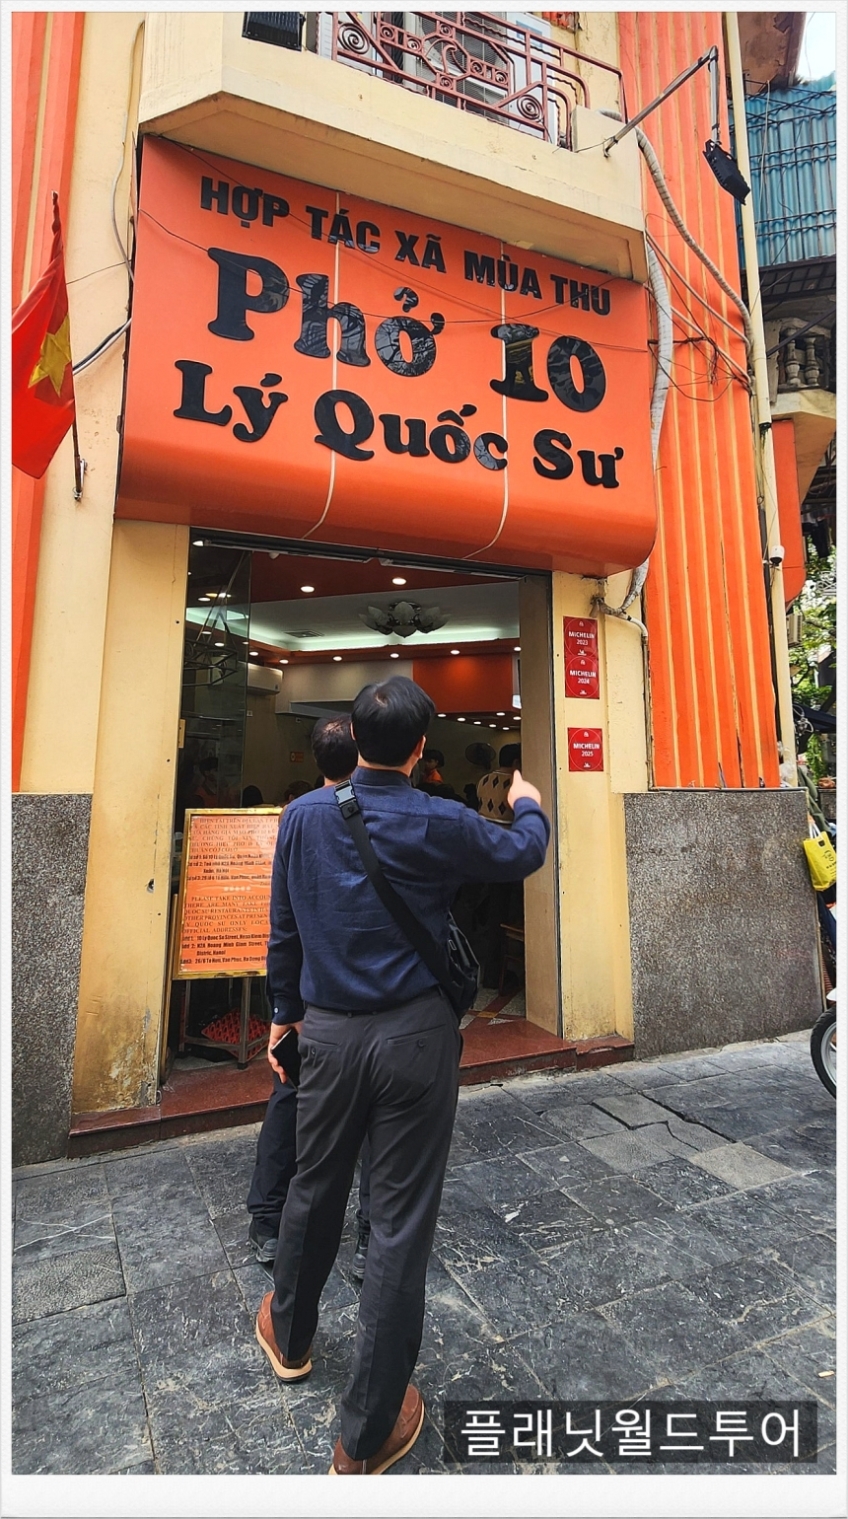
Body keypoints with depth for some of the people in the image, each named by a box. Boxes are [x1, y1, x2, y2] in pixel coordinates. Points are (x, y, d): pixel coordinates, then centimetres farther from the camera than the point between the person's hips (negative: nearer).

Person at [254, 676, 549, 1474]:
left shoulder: (304, 816, -4)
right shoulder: (439, 824, -13)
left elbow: (283, 928, 5)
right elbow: (521, 854, 5)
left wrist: (286, 1010, 19)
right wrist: (527, 803, 27)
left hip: (328, 1031, 4)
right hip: (415, 1034, -4)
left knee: (314, 1189, 25)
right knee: (400, 1219, 10)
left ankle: (289, 1337, 52)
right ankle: (365, 1437, 28)